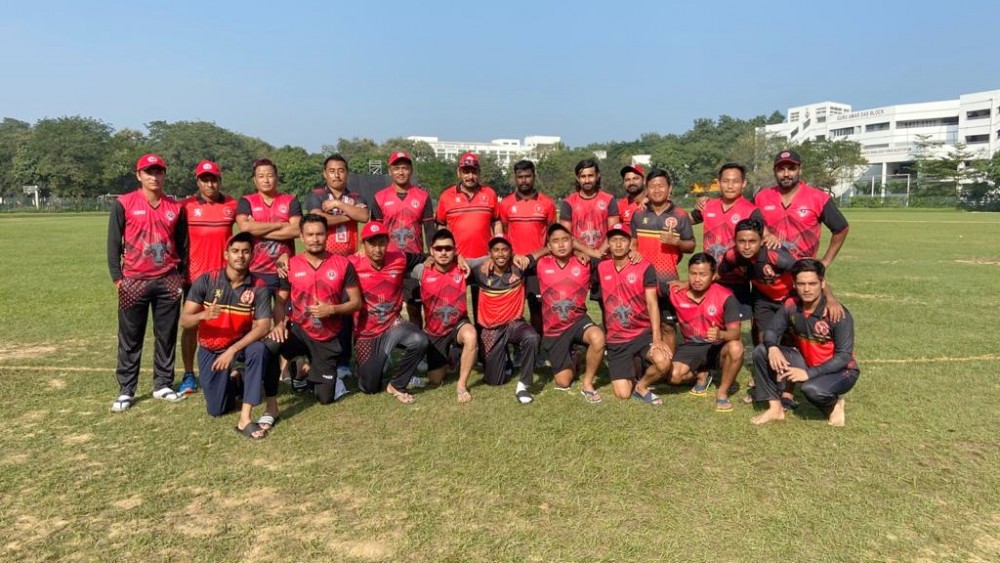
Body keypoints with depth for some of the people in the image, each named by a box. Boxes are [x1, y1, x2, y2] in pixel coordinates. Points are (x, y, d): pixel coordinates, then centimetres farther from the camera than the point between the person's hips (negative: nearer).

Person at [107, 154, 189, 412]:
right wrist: (117, 277, -5)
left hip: (168, 281, 2)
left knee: (167, 335, 8)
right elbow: (114, 242, 0)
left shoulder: (176, 207, 7)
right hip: (133, 281, -2)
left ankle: (163, 385, 19)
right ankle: (126, 391, 13)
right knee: (130, 338, 5)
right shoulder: (123, 204, -1)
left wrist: (181, 277, 11)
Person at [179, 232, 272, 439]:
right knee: (216, 410, -3)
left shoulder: (259, 288, -15)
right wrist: (203, 315, -38)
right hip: (210, 350, 1)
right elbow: (184, 321, -15)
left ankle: (244, 419, -31)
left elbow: (263, 327, -22)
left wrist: (233, 350, -33)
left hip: (241, 345, 0)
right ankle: (233, 382, 33)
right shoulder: (205, 281, -13)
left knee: (258, 350, -36)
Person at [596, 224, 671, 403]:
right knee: (623, 394, -7)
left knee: (663, 362, -32)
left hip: (643, 333, -2)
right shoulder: (601, 268, 1)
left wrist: (657, 339, -21)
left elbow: (652, 304, -13)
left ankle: (641, 386, 1)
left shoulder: (644, 267, -8)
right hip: (616, 339, 2)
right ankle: (631, 370, 29)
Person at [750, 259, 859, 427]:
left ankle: (835, 404, 2)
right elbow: (772, 330, -3)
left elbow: (844, 356, -26)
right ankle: (775, 408, -4)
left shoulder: (838, 314, -25)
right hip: (806, 361, 5)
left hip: (840, 370, -5)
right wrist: (773, 347, -28)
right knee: (761, 352, -12)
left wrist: (809, 373, -35)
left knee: (811, 389, -37)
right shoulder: (791, 306, -12)